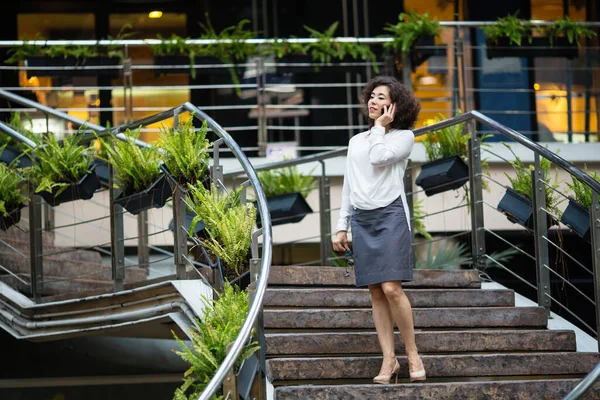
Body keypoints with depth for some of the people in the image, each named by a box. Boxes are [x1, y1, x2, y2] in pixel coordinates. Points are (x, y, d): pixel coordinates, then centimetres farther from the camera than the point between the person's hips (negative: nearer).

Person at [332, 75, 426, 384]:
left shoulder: (403, 136, 4)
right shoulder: (356, 141, 19)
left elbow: (379, 158, -15)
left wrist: (380, 126, -1)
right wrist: (341, 226, 15)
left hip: (390, 215, -5)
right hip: (362, 219, 5)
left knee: (391, 288, -16)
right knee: (376, 292, 0)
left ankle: (412, 352, -2)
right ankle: (389, 359, 0)